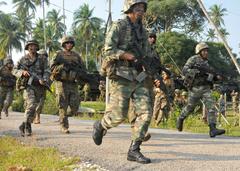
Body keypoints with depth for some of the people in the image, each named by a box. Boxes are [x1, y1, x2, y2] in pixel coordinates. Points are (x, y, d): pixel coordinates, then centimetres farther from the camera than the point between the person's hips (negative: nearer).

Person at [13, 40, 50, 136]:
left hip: (39, 86, 3)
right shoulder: (23, 59, 8)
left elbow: (47, 72, -1)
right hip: (28, 85, -3)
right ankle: (27, 125, -14)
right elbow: (15, 71, 5)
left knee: (33, 107, 8)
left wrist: (43, 80, -21)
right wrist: (22, 72, -16)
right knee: (31, 104, -23)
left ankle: (23, 126, 25)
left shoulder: (42, 60, 8)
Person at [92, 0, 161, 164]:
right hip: (121, 77, -6)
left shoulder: (143, 31, 16)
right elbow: (109, 49, -15)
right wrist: (128, 55, -23)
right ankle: (100, 126, 29)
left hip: (139, 78, 6)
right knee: (119, 115, -4)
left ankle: (134, 150, 2)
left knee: (145, 113, -6)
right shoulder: (118, 26, -5)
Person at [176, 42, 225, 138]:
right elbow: (185, 71, -17)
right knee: (190, 108, 9)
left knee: (211, 106, -13)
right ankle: (180, 119, 39)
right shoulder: (193, 59, -5)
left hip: (205, 89, 5)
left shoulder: (206, 62, 16)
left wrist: (216, 77, 5)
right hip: (194, 89, -5)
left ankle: (213, 130, -19)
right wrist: (197, 71, -29)